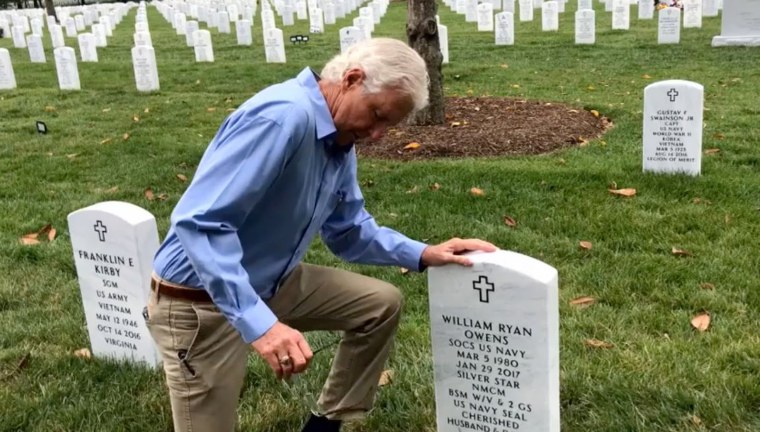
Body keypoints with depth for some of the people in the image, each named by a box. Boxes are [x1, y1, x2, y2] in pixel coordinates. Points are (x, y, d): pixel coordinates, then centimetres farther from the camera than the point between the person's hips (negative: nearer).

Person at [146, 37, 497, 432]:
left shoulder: (342, 143, 1)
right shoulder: (284, 115, -29)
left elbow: (349, 231, 13)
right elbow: (200, 222, -34)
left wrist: (422, 255, 2)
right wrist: (259, 322, -37)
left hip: (272, 284, 9)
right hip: (201, 302, -8)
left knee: (381, 305, 9)